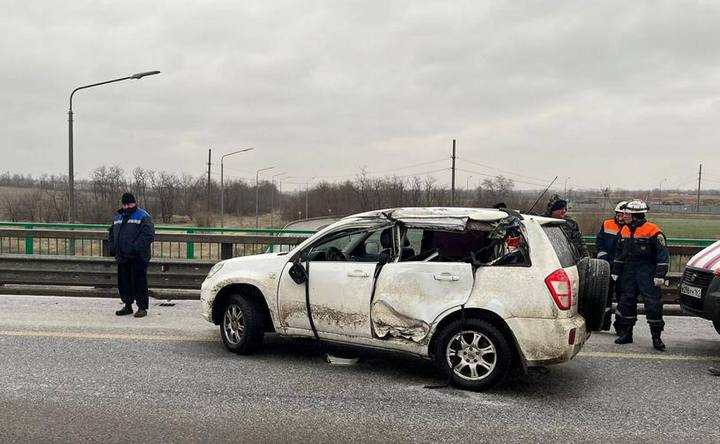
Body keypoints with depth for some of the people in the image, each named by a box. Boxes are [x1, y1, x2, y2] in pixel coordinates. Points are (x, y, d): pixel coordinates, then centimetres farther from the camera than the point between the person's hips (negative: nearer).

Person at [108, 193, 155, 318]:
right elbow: (111, 234, 26)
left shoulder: (143, 216, -7)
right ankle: (127, 306, 26)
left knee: (139, 282, -4)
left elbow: (148, 234, -18)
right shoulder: (118, 217, 16)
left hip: (138, 258, -7)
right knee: (124, 282, 13)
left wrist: (136, 248, -23)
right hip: (122, 257, 7)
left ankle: (142, 308, 4)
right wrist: (112, 248, 11)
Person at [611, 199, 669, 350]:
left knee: (653, 303, -5)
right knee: (626, 301, 8)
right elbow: (619, 253, 19)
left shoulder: (652, 231, -12)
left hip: (647, 274, -6)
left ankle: (656, 337, 4)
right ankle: (626, 333, 19)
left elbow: (662, 254, -12)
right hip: (629, 273, 6)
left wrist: (660, 275, -15)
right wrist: (616, 271, 18)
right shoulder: (625, 230, 10)